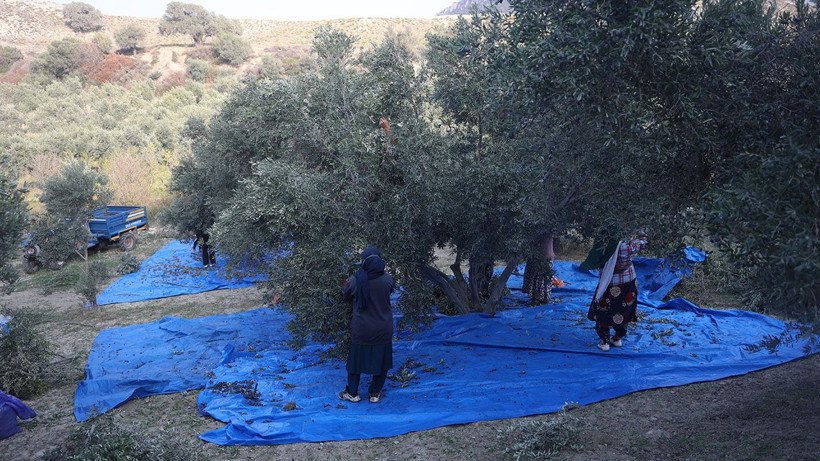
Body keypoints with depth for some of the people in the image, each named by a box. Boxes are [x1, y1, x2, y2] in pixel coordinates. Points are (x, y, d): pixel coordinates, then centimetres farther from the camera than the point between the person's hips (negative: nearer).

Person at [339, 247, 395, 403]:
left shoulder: (355, 280, -17)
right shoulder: (387, 279, -14)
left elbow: (345, 295, 2)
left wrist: (345, 284, 22)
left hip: (361, 330, -1)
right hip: (383, 331, 1)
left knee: (356, 359, 16)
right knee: (381, 360, 17)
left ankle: (352, 393, 27)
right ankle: (375, 393, 26)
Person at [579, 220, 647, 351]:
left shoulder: (601, 249, -18)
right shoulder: (626, 246, -17)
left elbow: (590, 264, -5)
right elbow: (642, 243, 2)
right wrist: (642, 235, 22)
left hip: (608, 287, -1)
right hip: (627, 285, 1)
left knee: (603, 313, 15)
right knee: (624, 311, 20)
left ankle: (604, 342, 17)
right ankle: (617, 339, 31)